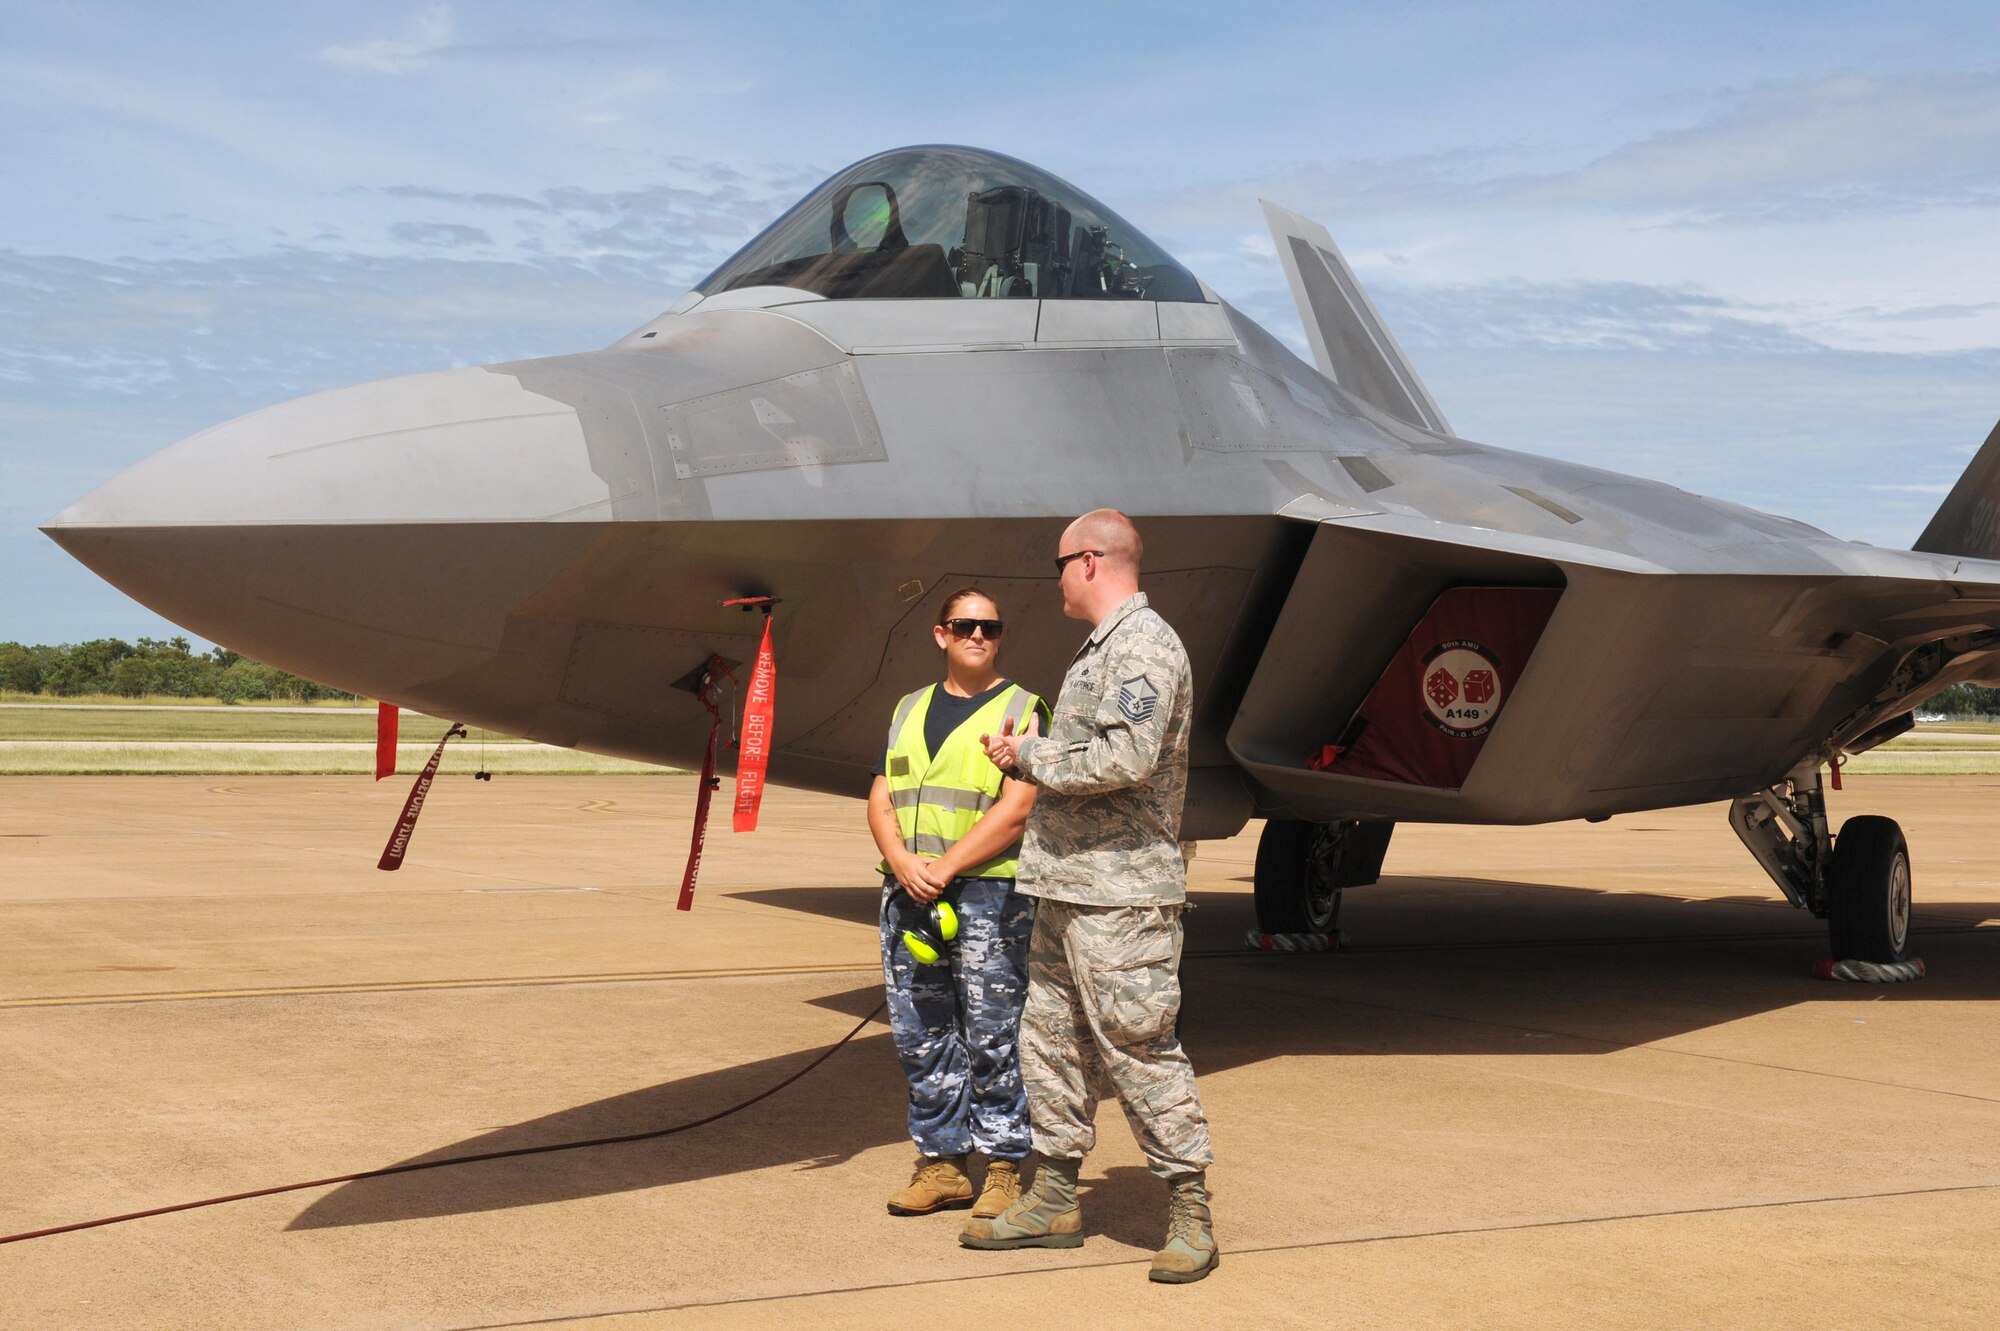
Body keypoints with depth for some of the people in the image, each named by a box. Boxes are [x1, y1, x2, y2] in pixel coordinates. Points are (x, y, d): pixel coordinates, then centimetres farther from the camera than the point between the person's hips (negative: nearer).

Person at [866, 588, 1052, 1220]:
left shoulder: (1021, 710, 2)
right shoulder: (910, 710, 18)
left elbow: (1016, 809, -8)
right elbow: (880, 799, 12)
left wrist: (944, 868, -14)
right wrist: (903, 861, -7)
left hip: (987, 891, -5)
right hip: (907, 893, 5)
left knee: (992, 1038, -4)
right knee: (919, 1035, 7)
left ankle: (1004, 1171, 4)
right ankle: (941, 1162, 16)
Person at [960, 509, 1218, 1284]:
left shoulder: (1144, 645, -13)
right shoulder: (1100, 650, 20)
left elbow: (1124, 758, -24)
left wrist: (1033, 757, -12)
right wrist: (1026, 753, 8)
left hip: (1120, 891, -11)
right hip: (1068, 887, 11)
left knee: (1138, 1048, -7)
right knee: (1051, 1040, 13)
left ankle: (1189, 1214, 1)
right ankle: (1054, 1200, 22)